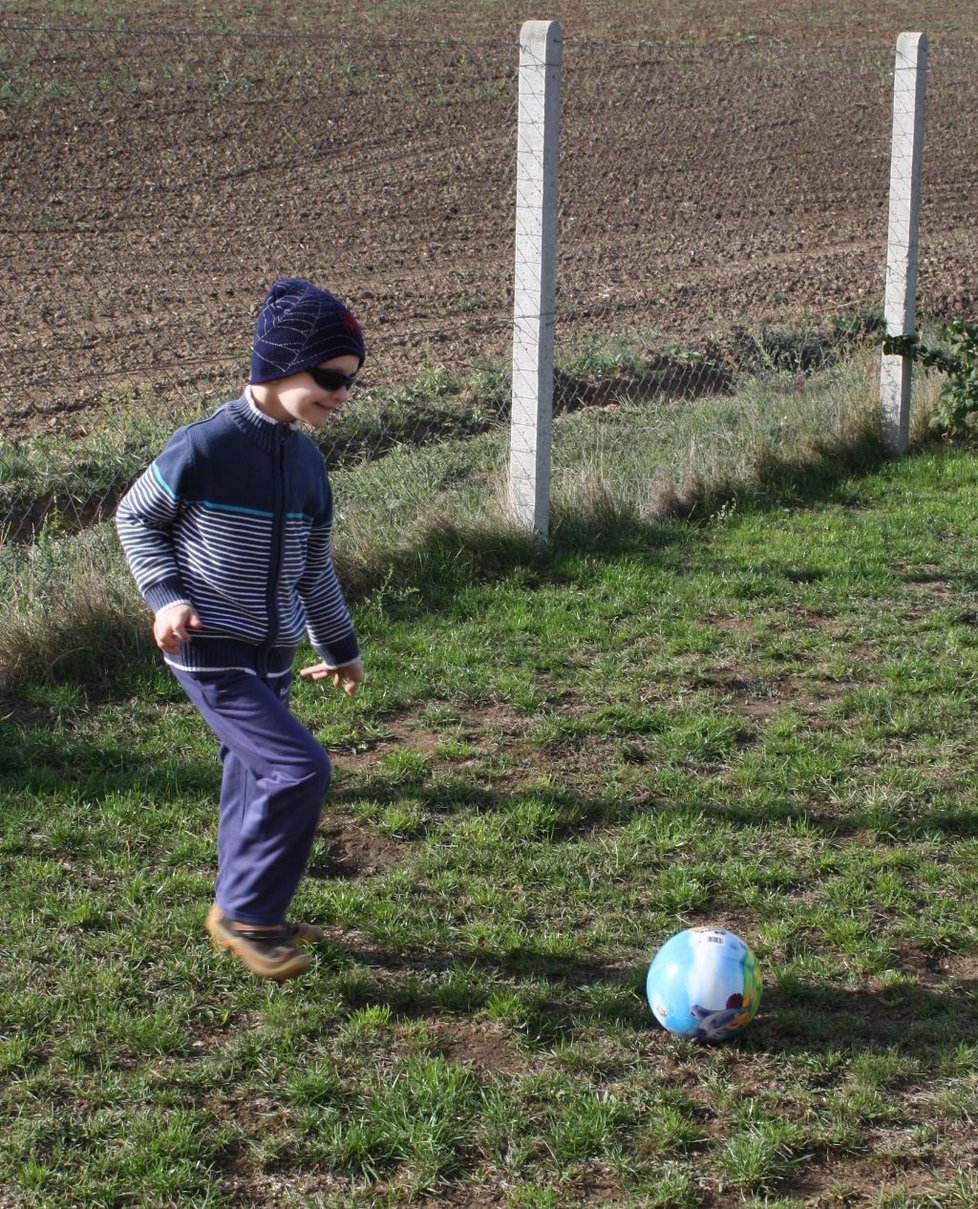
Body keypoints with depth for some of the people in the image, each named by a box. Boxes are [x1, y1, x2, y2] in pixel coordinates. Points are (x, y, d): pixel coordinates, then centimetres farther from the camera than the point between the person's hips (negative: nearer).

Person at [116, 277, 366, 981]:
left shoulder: (306, 460, 5)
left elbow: (314, 566, 18)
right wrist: (166, 595, -14)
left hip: (271, 656, 8)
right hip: (210, 651, -8)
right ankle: (244, 914, -1)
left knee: (257, 778, 17)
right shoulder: (206, 447, -18)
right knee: (301, 769, -16)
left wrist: (339, 646, 26)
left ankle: (244, 914, 34)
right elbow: (135, 517, -3)